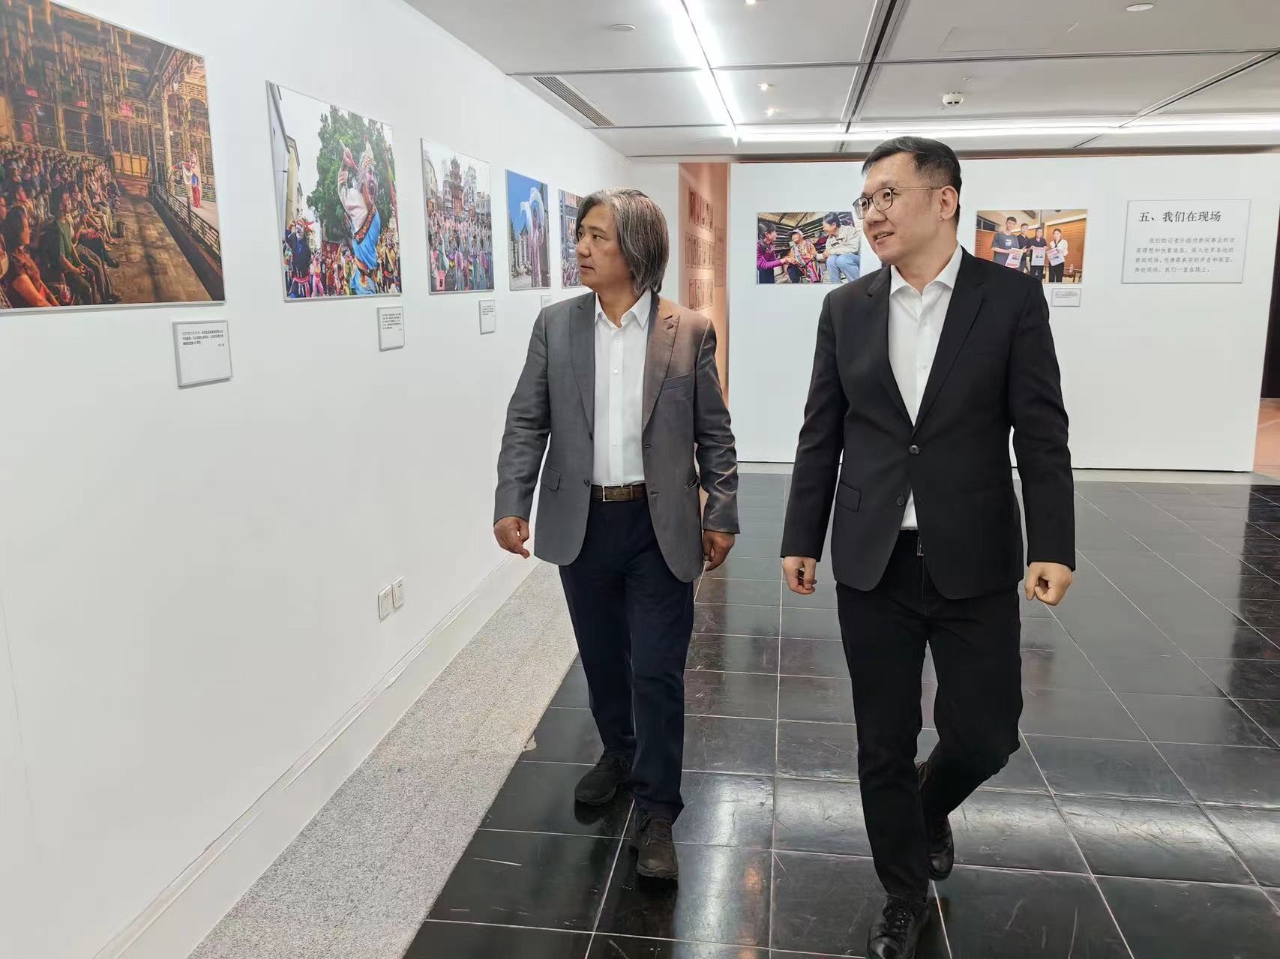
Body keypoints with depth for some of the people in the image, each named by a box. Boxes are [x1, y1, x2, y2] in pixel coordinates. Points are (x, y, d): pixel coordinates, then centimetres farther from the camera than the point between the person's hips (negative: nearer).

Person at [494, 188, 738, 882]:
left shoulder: (689, 331, -3)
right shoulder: (555, 325, 2)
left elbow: (713, 433, 1)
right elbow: (527, 422, 1)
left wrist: (721, 515, -2)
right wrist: (511, 503, -9)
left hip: (660, 527, -2)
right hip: (582, 522, 3)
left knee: (657, 672, 0)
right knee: (601, 658, 18)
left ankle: (657, 813, 15)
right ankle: (619, 753, 44)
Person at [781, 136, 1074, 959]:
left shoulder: (1012, 298, -2)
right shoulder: (846, 308, 4)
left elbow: (1042, 435, -4)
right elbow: (822, 436, 6)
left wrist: (1054, 546, -11)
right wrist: (802, 539, 4)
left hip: (975, 562, -1)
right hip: (872, 563, 2)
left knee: (984, 735, 6)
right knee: (884, 744, 9)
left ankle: (929, 807, 42)